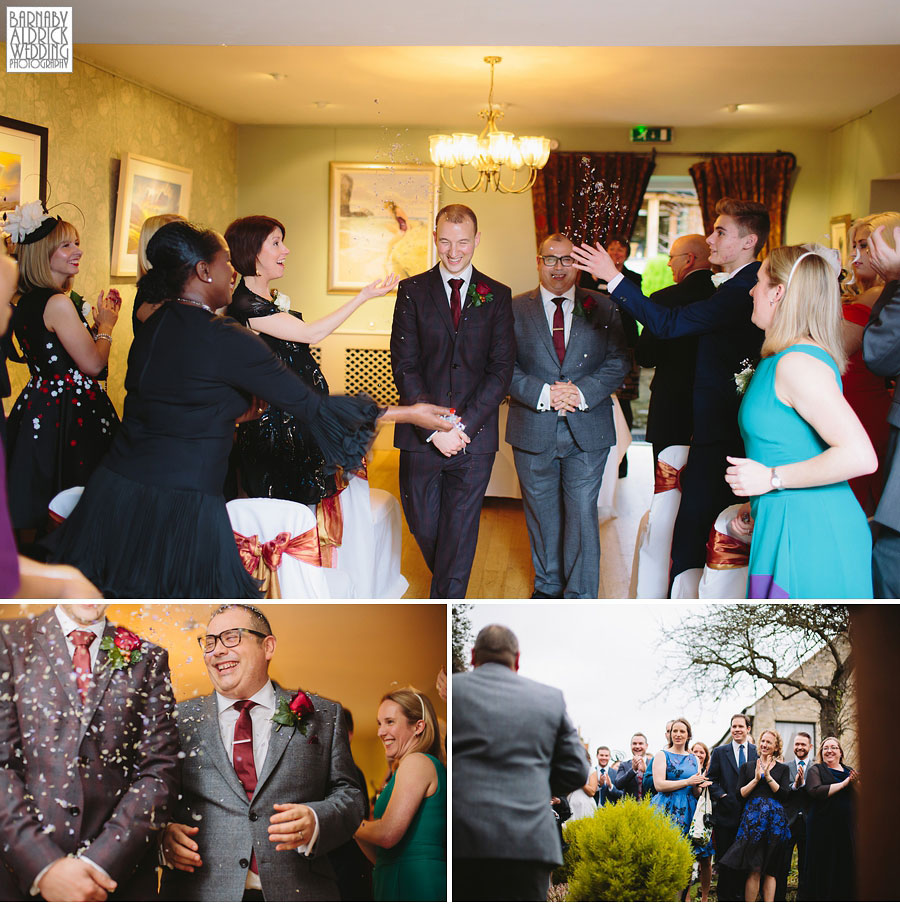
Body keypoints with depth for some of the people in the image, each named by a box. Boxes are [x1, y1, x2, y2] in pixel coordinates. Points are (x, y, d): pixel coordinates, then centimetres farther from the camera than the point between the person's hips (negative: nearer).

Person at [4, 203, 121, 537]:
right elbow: (93, 364, -15)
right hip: (69, 411, -10)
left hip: (38, 406, 10)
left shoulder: (26, 303, 10)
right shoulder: (59, 303, -19)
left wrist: (98, 323, 15)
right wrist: (105, 325, 2)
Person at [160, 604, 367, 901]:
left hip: (296, 891, 0)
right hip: (200, 893, 1)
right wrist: (162, 832, -12)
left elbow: (349, 797, 4)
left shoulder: (323, 716, 6)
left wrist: (314, 821, -15)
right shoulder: (179, 720, 9)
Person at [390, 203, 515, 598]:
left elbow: (502, 368, -1)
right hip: (421, 437, 0)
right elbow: (404, 366, -3)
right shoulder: (412, 291, 4)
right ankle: (447, 586, 38)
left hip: (474, 435, 0)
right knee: (423, 526, 10)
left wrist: (463, 424, -12)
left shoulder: (497, 296, 6)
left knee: (459, 534, 3)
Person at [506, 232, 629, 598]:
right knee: (541, 513, 13)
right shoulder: (515, 308, 4)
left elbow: (618, 361, 0)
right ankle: (547, 585, 32)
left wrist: (583, 392, -15)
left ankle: (580, 599, 11)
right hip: (534, 430, 1)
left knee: (582, 513, -1)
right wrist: (542, 393, -17)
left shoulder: (603, 308, 4)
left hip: (587, 430, -1)